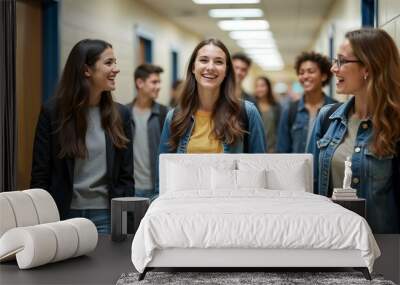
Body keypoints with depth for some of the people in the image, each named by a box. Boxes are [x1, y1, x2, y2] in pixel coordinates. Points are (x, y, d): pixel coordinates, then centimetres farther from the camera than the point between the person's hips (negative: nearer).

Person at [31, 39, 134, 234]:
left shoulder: (120, 115, 4)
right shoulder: (52, 112, -3)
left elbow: (126, 176, 5)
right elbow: (40, 176, -2)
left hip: (105, 217, 2)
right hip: (64, 215, -2)